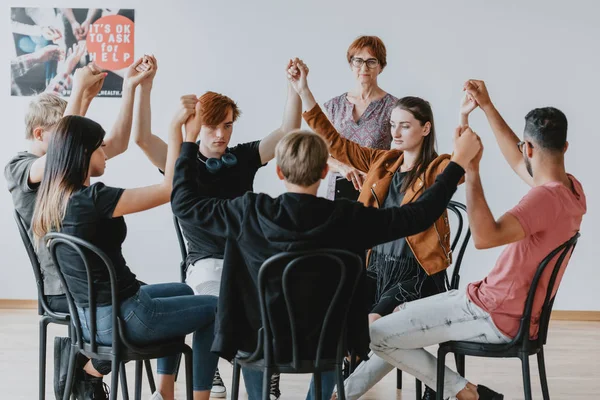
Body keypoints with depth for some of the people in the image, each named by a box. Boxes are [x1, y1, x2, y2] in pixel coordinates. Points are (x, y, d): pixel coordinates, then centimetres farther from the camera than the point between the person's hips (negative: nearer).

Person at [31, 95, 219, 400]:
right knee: (215, 308, 12)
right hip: (122, 318, -9)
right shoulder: (93, 198, -25)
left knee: (181, 291, 32)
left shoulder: (53, 198, 1)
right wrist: (175, 127, -18)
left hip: (88, 317, 9)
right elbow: (169, 189, -22)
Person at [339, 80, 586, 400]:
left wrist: (471, 168, -37)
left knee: (379, 335, -8)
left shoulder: (547, 198, -28)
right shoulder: (571, 188, 1)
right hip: (506, 305, 10)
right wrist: (487, 106, 17)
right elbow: (519, 164, 18)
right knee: (403, 314, 22)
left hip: (495, 316, -10)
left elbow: (484, 237, -41)